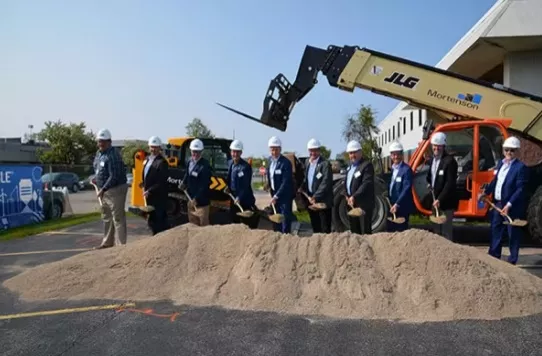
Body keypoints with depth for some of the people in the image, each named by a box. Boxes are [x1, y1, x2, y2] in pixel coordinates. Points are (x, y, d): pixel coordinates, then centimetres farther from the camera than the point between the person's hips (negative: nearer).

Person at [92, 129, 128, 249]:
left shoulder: (113, 155, -19)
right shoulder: (99, 153, 11)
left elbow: (114, 176, -24)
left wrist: (103, 189, -23)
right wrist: (96, 179, 6)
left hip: (115, 189, -10)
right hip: (104, 190, 10)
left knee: (118, 218, -6)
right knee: (106, 217, 19)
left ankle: (121, 244, 0)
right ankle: (108, 242, 32)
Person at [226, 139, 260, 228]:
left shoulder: (246, 166, -16)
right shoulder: (231, 164, 7)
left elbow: (246, 186, -19)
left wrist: (239, 197, -25)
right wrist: (227, 187, 2)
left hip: (245, 199, -7)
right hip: (233, 198, 7)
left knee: (248, 223, -3)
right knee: (234, 221, 16)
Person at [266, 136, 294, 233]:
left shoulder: (286, 163, -19)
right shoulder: (270, 159, 4)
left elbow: (286, 182, -23)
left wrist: (276, 196, -24)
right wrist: (270, 188, 10)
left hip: (285, 195, -7)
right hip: (274, 194, 8)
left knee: (285, 220, -3)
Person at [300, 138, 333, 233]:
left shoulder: (325, 164, -14)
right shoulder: (307, 162, 10)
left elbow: (325, 183, -20)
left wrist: (315, 197, -22)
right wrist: (302, 189, 4)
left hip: (323, 200, -7)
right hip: (310, 199, 7)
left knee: (325, 229, 1)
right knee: (315, 227, 15)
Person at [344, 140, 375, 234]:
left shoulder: (367, 165, -10)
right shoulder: (350, 166, 18)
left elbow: (366, 184, -20)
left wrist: (354, 196, -27)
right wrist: (347, 195, 10)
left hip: (364, 205, -8)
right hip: (351, 204, 8)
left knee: (365, 232, -5)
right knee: (354, 232, 14)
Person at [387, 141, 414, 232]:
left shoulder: (406, 169, -13)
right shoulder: (393, 168, 12)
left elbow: (406, 189, -20)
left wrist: (397, 204, -24)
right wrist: (390, 203, 7)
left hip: (402, 207, -8)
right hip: (392, 206, 8)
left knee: (401, 231, 0)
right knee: (390, 230, 13)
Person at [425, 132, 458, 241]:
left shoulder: (449, 160, -14)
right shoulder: (432, 160, 11)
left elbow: (450, 183, -19)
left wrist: (440, 199, -23)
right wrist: (429, 183, 6)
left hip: (446, 202, -8)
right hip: (435, 201, 8)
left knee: (446, 231, -5)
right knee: (436, 231, 15)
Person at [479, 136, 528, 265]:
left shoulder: (520, 167, -13)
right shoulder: (500, 164, 9)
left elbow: (520, 189, -17)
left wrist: (509, 205, -23)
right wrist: (485, 192, 7)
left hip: (512, 207, -7)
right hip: (497, 203, 7)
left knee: (513, 234, 6)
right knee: (495, 230, 15)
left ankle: (512, 260, 18)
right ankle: (493, 256, 28)